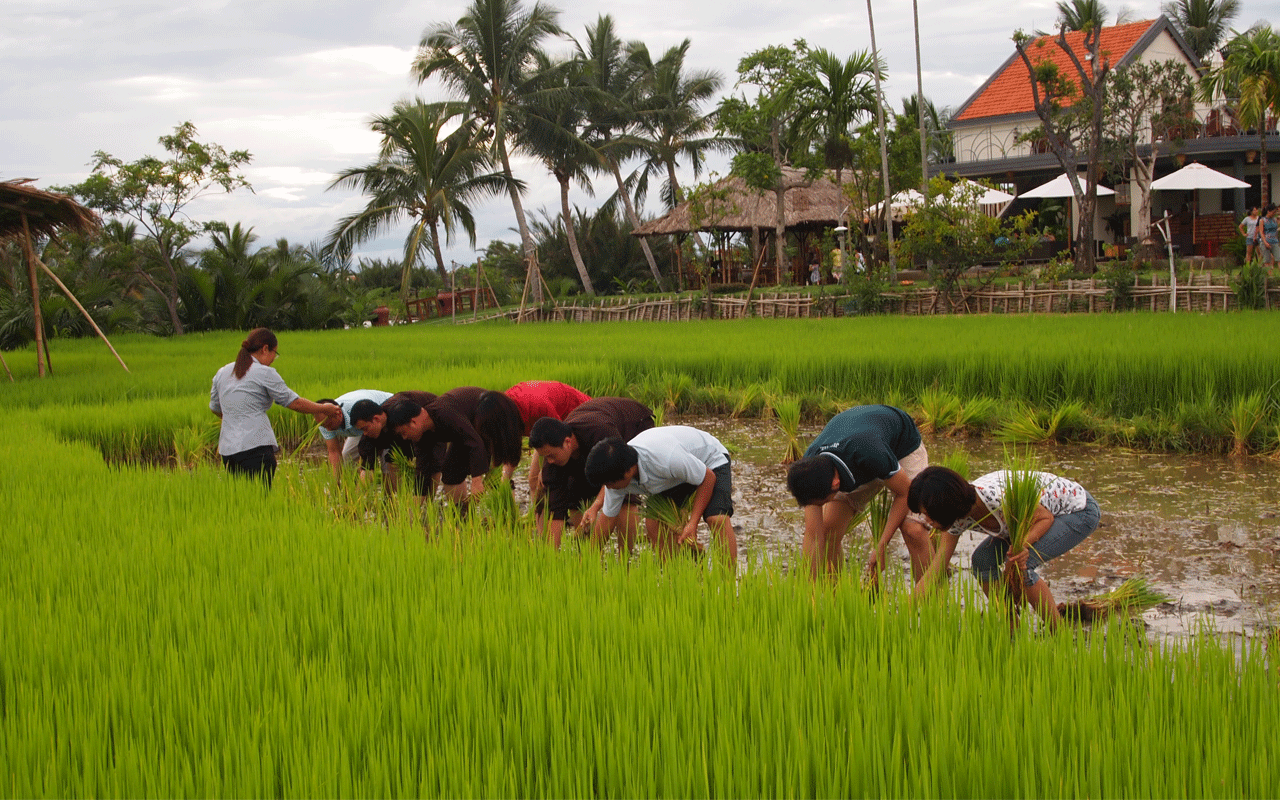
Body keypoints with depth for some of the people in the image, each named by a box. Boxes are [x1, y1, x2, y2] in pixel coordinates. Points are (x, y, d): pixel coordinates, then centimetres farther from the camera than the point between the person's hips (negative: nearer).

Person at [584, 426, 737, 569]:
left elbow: (708, 479, -27)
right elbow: (607, 519, -7)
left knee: (717, 519, -29)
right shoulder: (616, 476, -22)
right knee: (653, 523, -12)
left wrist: (692, 524, -31)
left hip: (711, 462, -6)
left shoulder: (667, 459, -44)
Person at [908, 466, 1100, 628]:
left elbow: (1046, 518, -21)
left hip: (1080, 511, -7)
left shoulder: (999, 497, -37)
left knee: (1018, 565, -25)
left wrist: (1024, 543, -40)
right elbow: (935, 570, -9)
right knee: (983, 560, -8)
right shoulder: (959, 517, -14)